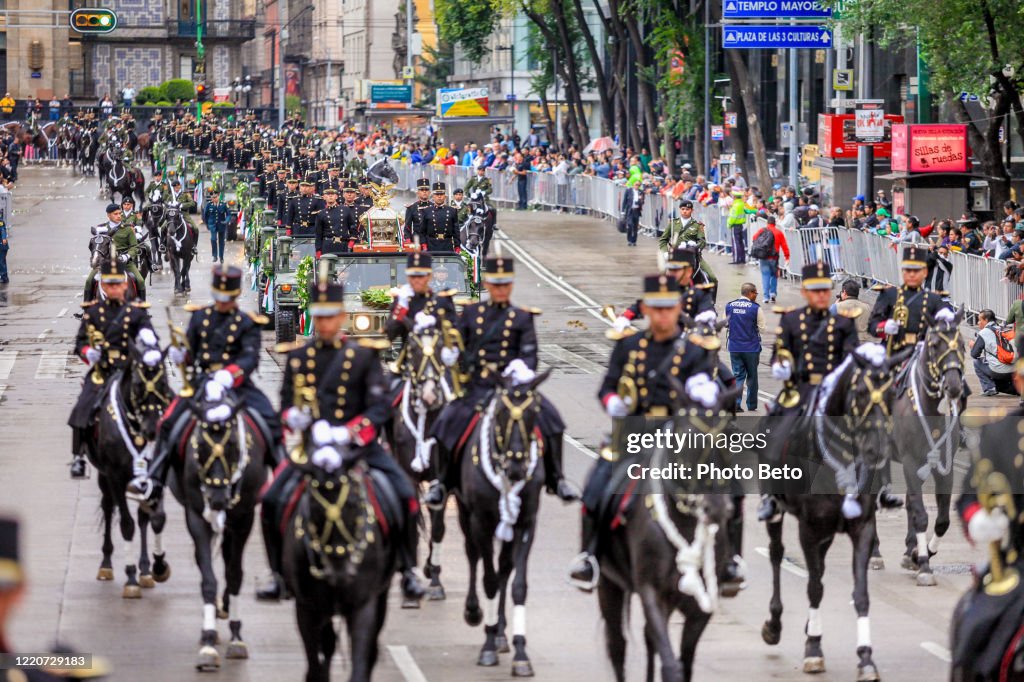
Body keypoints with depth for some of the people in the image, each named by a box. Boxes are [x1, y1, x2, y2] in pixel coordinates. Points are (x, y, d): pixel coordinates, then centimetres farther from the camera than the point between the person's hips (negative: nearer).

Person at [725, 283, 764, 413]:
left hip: (734, 347, 3)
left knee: (738, 375, 9)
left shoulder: (729, 306, -1)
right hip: (751, 347, -3)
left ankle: (736, 402, -8)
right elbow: (761, 328, -4)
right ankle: (751, 406, 19)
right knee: (752, 376, 12)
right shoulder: (755, 308, -12)